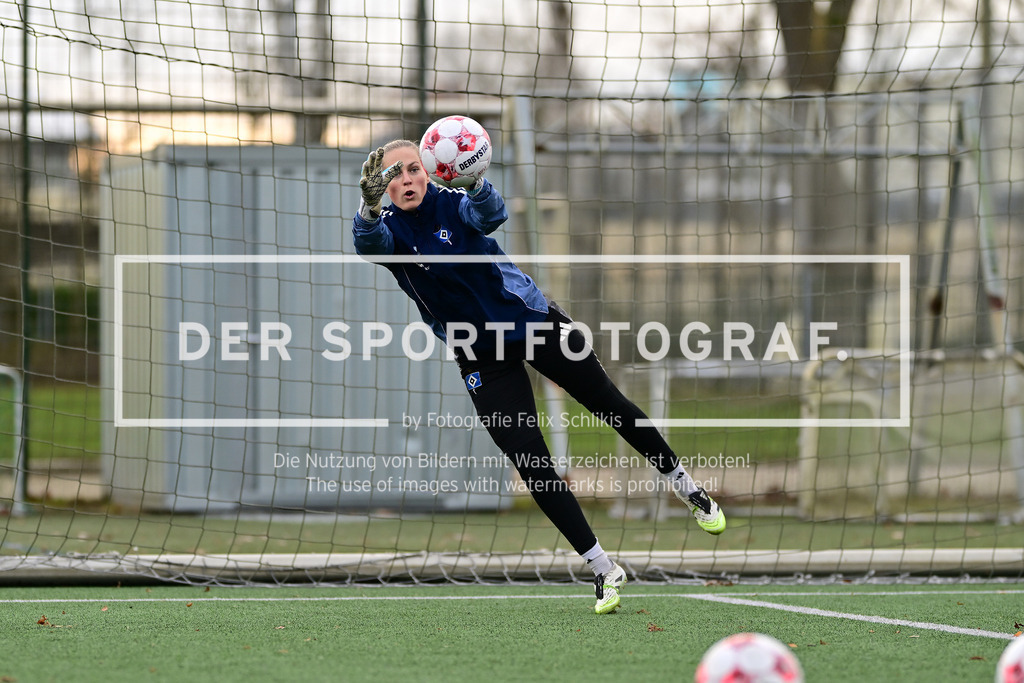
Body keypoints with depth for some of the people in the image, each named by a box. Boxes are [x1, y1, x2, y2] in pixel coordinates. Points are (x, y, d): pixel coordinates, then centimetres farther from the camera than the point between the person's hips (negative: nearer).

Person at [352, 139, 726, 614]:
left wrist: (477, 184, -60)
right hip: (482, 359, 1)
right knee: (531, 464, -7)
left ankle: (684, 486, 35)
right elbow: (368, 244, -36)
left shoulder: (454, 205, -14)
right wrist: (370, 206, -59)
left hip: (533, 320, -1)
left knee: (608, 404, 11)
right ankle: (603, 571, 0)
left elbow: (491, 214, -37)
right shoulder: (389, 229, -12)